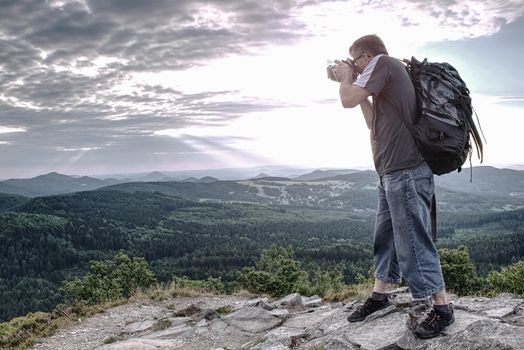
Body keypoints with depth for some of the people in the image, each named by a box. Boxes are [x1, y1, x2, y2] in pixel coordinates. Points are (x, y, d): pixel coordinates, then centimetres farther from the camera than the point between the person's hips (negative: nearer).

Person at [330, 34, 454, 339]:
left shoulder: (383, 62, -5)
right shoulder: (389, 74, 23)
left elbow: (348, 100, -13)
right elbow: (375, 123, 27)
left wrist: (347, 77, 7)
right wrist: (356, 86, 23)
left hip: (405, 170, -11)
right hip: (394, 170, 11)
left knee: (413, 241, -6)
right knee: (385, 235, 16)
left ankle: (442, 308, 3)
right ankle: (379, 295, 27)